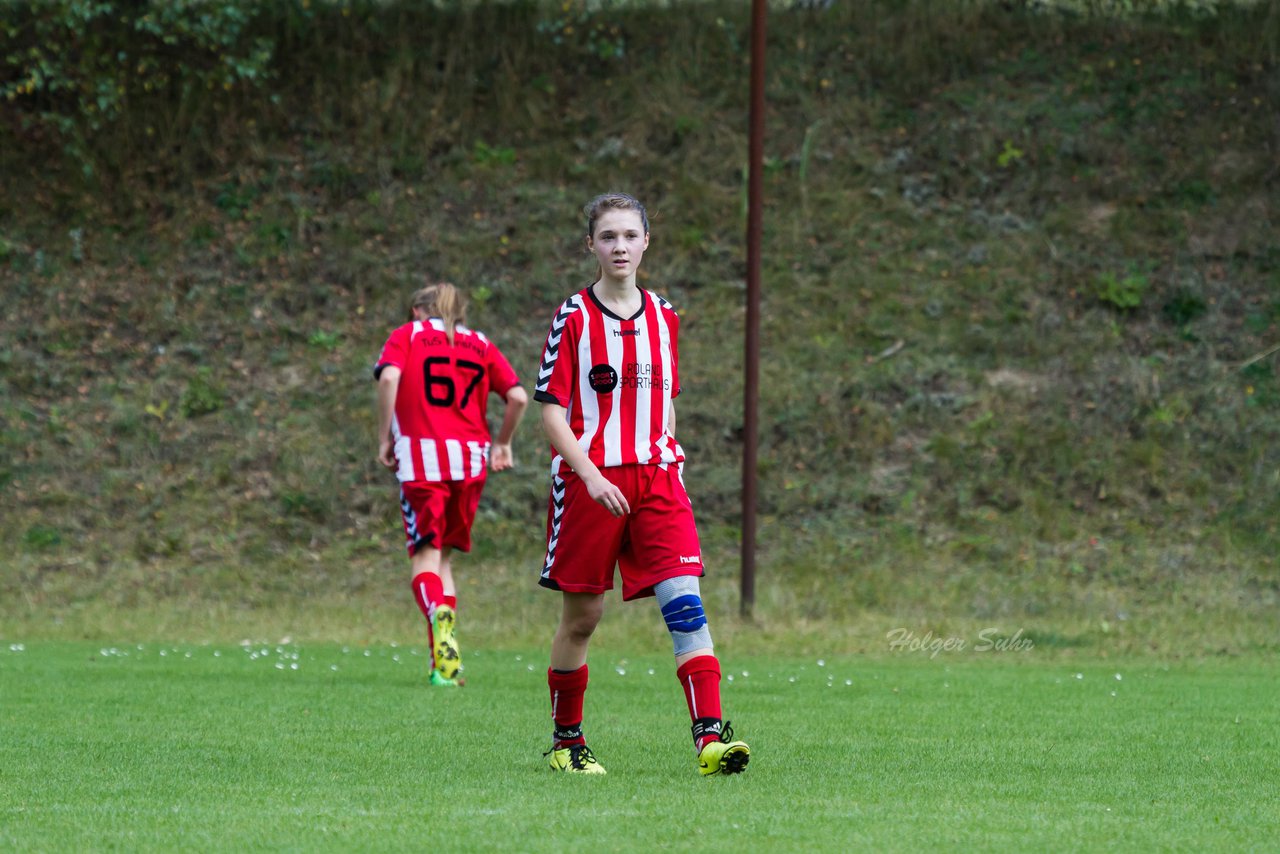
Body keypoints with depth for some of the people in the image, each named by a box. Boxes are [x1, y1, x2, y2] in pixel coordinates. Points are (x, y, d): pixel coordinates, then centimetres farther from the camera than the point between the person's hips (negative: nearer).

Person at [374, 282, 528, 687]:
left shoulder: (406, 335, 10)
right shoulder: (482, 345, 17)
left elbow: (389, 378, -10)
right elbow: (518, 397, 4)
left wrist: (384, 437, -3)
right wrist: (502, 444, 16)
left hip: (421, 455, -3)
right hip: (471, 459, 3)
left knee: (425, 554, -1)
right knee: (444, 553, 14)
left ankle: (439, 617, -32)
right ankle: (445, 660, 6)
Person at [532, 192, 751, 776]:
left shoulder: (663, 318, 11)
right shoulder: (573, 318, -3)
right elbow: (551, 410, -6)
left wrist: (673, 469, 12)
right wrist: (591, 476, -18)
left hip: (655, 477, 3)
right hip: (590, 480, -3)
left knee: (685, 602, -13)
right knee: (581, 616, 5)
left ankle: (709, 737, -21)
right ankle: (565, 742, 22)